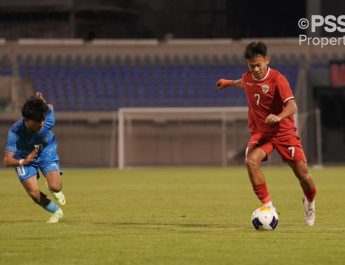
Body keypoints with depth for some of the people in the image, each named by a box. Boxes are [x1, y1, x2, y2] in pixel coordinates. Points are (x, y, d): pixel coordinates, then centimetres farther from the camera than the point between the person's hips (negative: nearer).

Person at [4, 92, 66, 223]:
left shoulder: (48, 121, -32)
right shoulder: (15, 132, -37)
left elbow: (50, 107, -8)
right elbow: (7, 161, -38)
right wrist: (23, 162, -52)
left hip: (46, 152, 1)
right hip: (24, 157, -1)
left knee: (55, 187, -17)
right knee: (34, 193, -10)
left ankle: (56, 191, 24)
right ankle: (56, 212, 19)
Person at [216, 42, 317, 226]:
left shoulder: (277, 79, -19)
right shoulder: (248, 78, -1)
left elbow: (292, 106, -30)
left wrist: (279, 117, -50)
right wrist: (229, 83, 45)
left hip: (284, 131, -4)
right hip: (260, 132, 4)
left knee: (302, 173, -2)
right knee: (251, 161, -27)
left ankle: (310, 202, 32)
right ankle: (267, 205, -19)